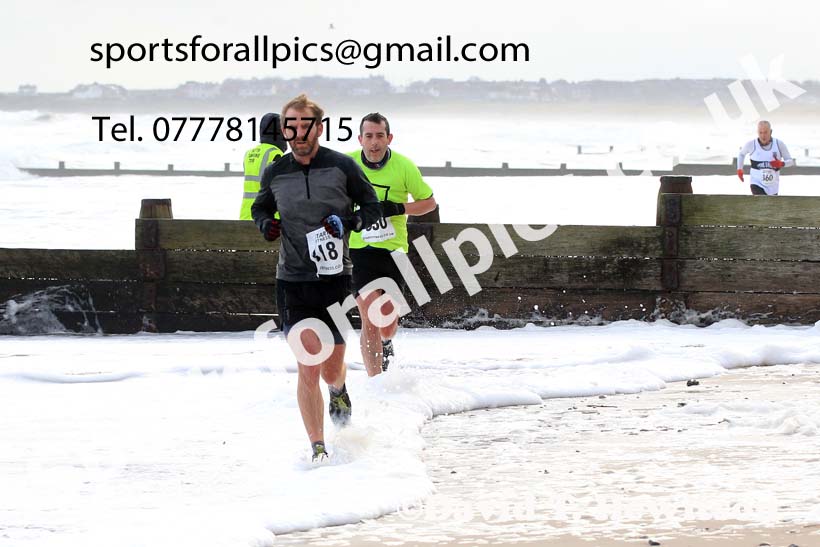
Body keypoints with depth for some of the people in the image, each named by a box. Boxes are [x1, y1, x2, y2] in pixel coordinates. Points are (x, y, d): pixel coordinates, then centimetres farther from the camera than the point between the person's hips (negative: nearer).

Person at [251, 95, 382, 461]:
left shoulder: (342, 167, -3)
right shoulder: (275, 174, 3)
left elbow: (372, 207, 6)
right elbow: (260, 207, 21)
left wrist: (349, 221, -14)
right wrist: (264, 223, -2)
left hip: (335, 279, 0)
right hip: (293, 281, 0)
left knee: (332, 368, 10)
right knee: (309, 368, -11)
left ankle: (339, 390, 48)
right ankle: (318, 448, -6)